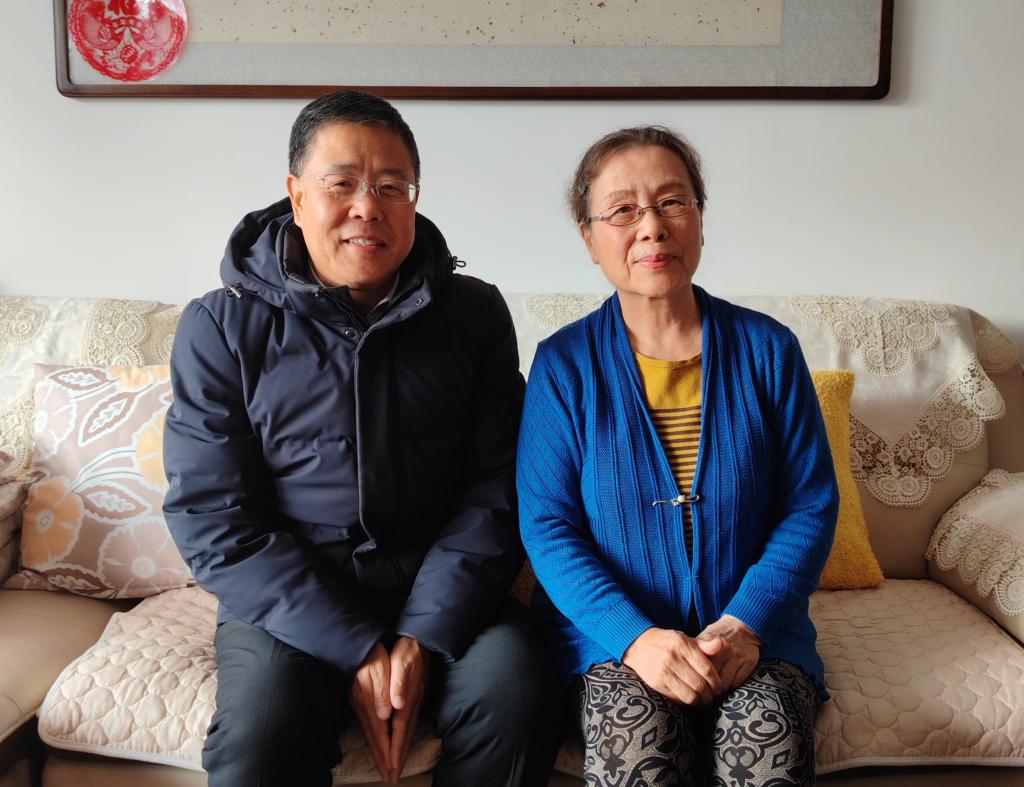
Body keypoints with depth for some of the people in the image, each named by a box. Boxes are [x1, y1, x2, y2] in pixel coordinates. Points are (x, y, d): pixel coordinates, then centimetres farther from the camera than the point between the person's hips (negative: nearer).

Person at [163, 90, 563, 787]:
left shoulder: (475, 313, 3)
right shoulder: (220, 328, -1)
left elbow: (497, 488, 0)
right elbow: (211, 518, -6)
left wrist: (424, 636, -13)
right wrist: (355, 649, -15)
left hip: (438, 585, 2)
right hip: (288, 594, -1)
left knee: (516, 697, -26)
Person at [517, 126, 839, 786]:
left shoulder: (767, 348, 3)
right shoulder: (564, 363, 0)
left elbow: (811, 505, 3)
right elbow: (546, 524, -4)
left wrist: (745, 625, -12)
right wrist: (634, 636, -18)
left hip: (754, 629, 1)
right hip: (614, 636, -1)